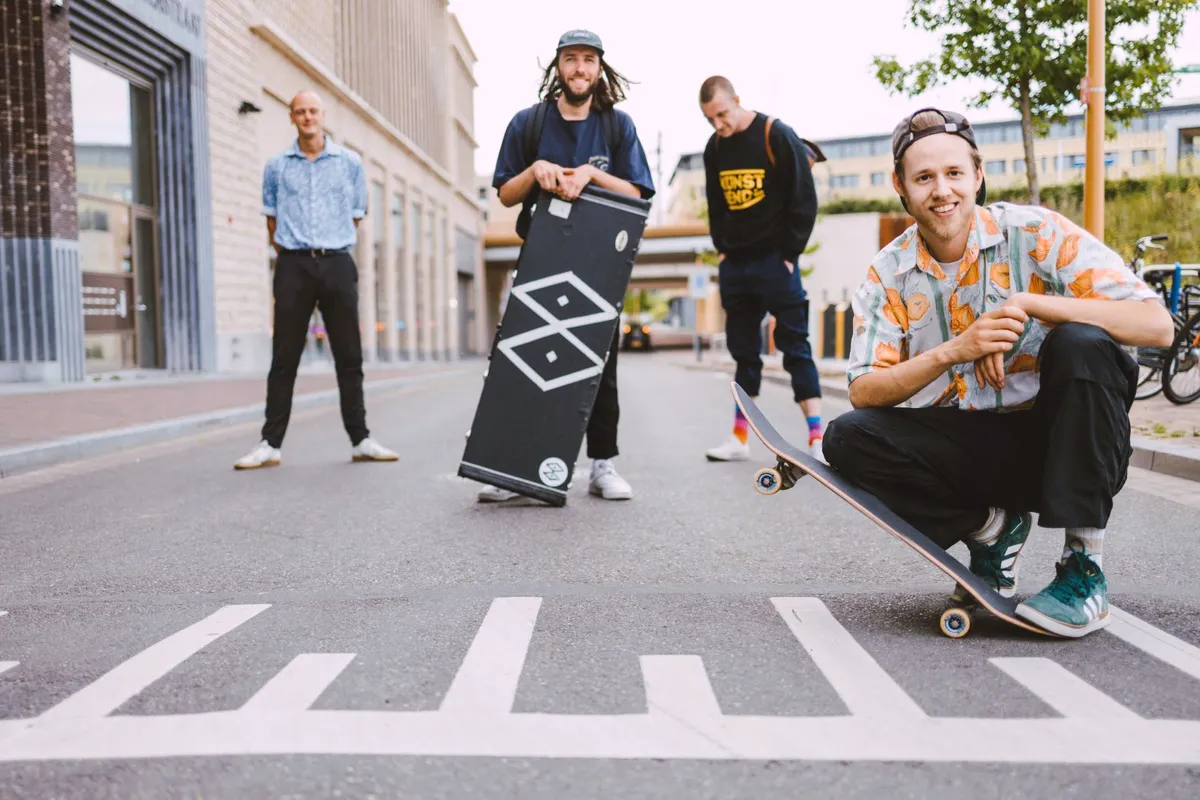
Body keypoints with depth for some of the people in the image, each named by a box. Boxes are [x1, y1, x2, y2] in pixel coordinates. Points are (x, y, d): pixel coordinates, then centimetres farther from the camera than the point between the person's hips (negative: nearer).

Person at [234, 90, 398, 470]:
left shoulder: (350, 162, 9)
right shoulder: (276, 166, 10)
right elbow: (271, 218, 18)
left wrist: (333, 248, 11)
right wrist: (288, 250, 13)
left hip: (337, 264, 0)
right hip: (293, 266, 0)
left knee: (349, 356, 2)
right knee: (284, 358, 0)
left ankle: (360, 440, 9)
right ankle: (271, 444, 5)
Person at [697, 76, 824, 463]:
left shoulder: (777, 136, -8)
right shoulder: (714, 148, 8)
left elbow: (804, 200, -8)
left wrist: (789, 254, -9)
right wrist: (722, 250, 9)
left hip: (775, 261, -5)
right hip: (734, 265, 6)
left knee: (795, 346, -5)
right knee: (744, 352, 10)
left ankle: (816, 439, -3)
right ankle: (739, 439, 16)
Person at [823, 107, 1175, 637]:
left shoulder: (1035, 232, -10)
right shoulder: (887, 275, -3)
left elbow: (1156, 324, -18)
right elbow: (862, 393, -12)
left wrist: (1028, 303, -28)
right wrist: (953, 351, -27)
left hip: (1052, 442, -1)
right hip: (965, 450, 2)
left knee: (1082, 344, -30)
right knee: (847, 439, -20)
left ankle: (1085, 566, -17)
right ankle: (989, 528, 2)